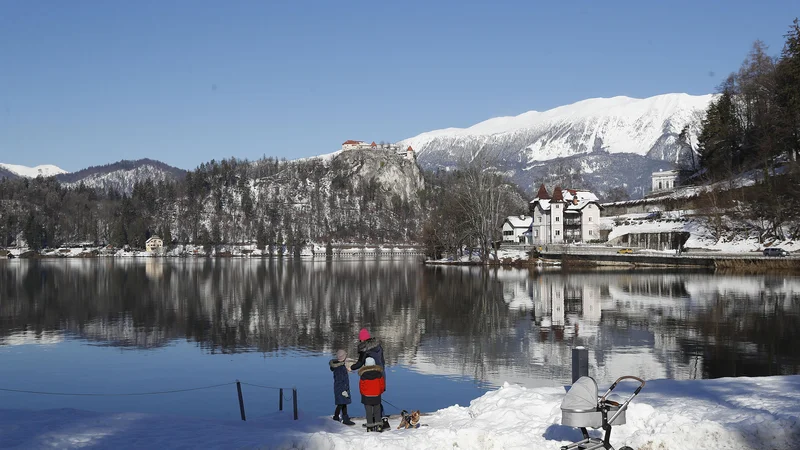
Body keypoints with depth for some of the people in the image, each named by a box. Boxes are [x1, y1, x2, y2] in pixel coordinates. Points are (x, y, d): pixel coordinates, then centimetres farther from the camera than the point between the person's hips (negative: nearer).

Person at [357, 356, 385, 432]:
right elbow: (382, 384, 2)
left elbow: (361, 386, -4)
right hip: (377, 396, 2)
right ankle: (379, 426, 8)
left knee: (369, 412, 5)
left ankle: (370, 426, 4)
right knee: (377, 411, 12)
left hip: (366, 396, -2)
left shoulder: (363, 375, -11)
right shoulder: (378, 373, -5)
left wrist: (363, 393, 14)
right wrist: (379, 392, 19)